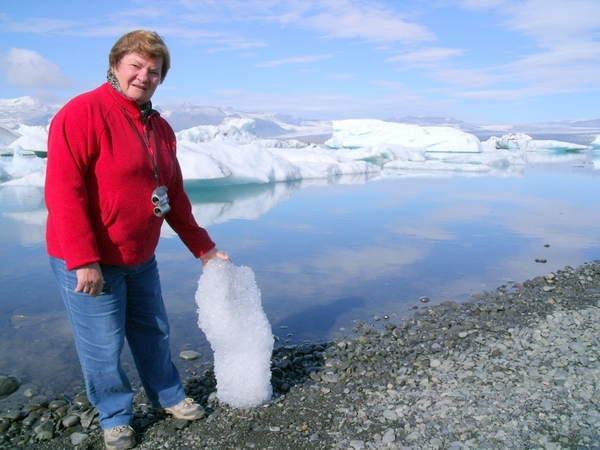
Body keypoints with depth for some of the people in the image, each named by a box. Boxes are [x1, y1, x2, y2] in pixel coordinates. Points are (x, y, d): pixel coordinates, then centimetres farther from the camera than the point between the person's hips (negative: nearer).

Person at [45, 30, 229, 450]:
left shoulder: (160, 128, 8)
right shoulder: (82, 113, -15)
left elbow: (175, 195, 12)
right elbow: (63, 191, -21)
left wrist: (203, 248, 12)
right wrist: (84, 261, -24)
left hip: (141, 260, 7)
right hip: (88, 264, -7)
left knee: (154, 334, 19)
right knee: (103, 347, 7)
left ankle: (170, 397, 40)